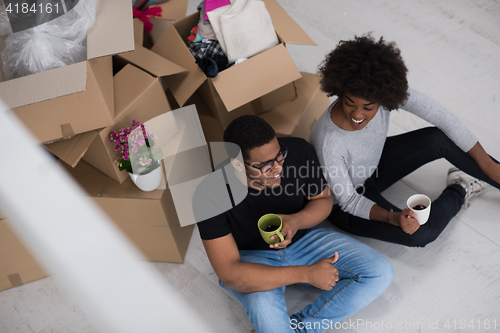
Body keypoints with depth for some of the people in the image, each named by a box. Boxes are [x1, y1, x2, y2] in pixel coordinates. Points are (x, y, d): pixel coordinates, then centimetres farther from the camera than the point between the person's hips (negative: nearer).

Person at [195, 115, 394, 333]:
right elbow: (230, 275, -30)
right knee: (266, 314, -37)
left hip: (303, 237, 5)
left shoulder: (299, 151, -20)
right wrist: (307, 274, -34)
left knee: (381, 272, -13)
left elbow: (323, 199, -1)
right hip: (251, 258, -4)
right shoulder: (211, 195, -29)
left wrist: (296, 221, -26)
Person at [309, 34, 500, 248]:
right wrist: (391, 217, -41)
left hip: (373, 166, 5)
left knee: (439, 139, -14)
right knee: (420, 234, -23)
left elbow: (442, 118, -16)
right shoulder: (328, 143, -39)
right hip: (345, 204, -5)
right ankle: (459, 191, 8)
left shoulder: (389, 91, -26)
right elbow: (349, 201, -25)